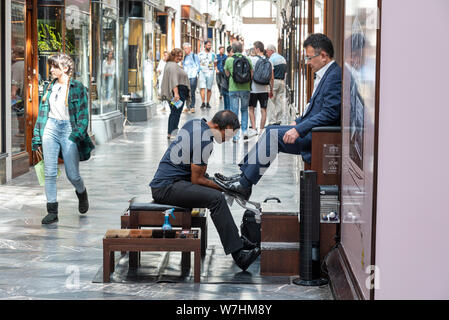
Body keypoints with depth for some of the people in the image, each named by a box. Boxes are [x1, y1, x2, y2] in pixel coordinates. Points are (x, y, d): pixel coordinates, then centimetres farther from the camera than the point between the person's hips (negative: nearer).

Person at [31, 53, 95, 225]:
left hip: (69, 129, -4)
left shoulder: (78, 87, -2)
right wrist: (37, 138, 11)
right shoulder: (49, 87, 12)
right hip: (50, 128, 4)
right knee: (49, 172, -3)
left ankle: (81, 193, 34)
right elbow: (42, 113, 14)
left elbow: (83, 114, -5)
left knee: (72, 174, 1)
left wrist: (76, 136, -14)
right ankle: (52, 211, 2)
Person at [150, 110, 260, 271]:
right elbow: (197, 180, -14)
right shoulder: (205, 141, -18)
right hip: (166, 188, -11)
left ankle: (235, 238, 21)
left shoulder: (195, 123, 10)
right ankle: (238, 254, -29)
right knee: (216, 198, -27)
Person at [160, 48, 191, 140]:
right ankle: (172, 133, -9)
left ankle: (170, 133, 17)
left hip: (176, 93, 11)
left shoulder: (170, 65, 20)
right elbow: (174, 80, -24)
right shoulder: (173, 66, -14)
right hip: (178, 92, -11)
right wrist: (176, 93, -31)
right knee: (176, 113, -9)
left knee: (173, 113, 14)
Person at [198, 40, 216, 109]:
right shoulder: (200, 54, 8)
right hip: (202, 73, -1)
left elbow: (214, 64, 19)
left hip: (210, 73, 1)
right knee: (202, 88, -13)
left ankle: (208, 103, 10)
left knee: (209, 89, 3)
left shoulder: (213, 54, 11)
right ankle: (203, 103, -15)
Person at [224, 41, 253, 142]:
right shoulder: (247, 60, -3)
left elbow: (227, 74, 8)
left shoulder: (229, 60, -5)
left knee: (234, 112, 4)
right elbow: (251, 74, 2)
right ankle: (245, 130, 10)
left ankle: (235, 136, 3)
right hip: (245, 89, 1)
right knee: (244, 110, 20)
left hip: (233, 89, -1)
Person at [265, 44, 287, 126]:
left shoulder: (271, 59, -10)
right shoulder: (283, 59, 16)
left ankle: (272, 122, -8)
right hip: (282, 81, 8)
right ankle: (278, 121, 10)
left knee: (271, 102, -5)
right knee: (279, 102, 9)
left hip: (274, 81, -8)